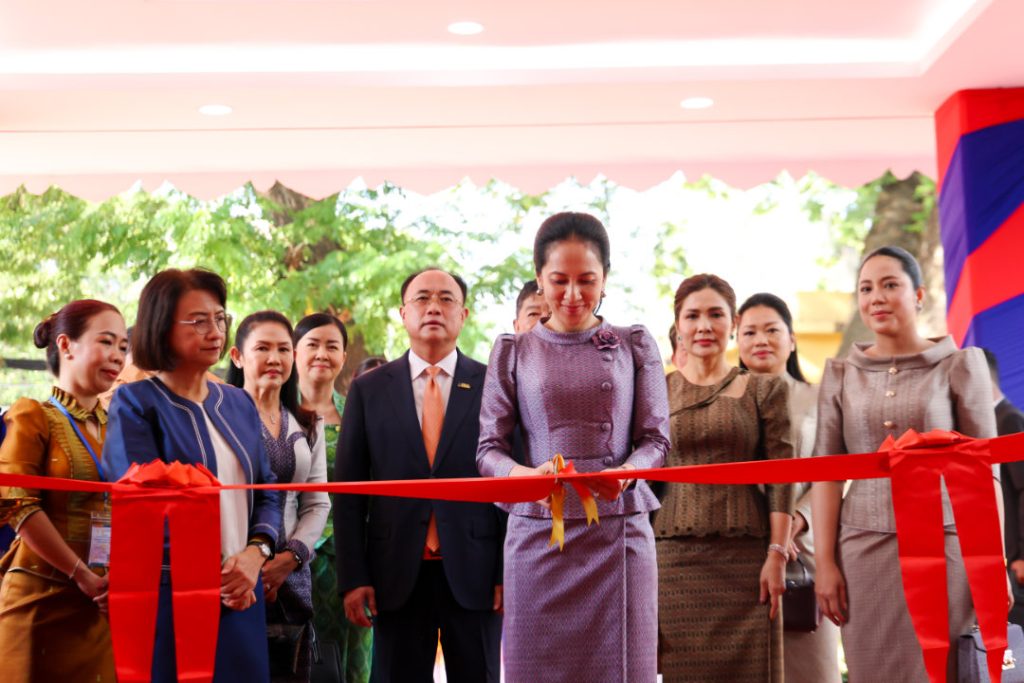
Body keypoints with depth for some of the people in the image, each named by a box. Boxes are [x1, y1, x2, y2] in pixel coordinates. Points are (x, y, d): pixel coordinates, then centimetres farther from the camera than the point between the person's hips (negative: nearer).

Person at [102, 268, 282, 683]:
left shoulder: (239, 404, 12)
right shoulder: (135, 403, -4)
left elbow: (267, 492, 11)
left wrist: (256, 553, -8)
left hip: (241, 596, 5)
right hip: (168, 595, -5)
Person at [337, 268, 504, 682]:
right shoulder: (368, 390, 6)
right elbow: (349, 491, 4)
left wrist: (509, 572, -3)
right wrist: (352, 577, -2)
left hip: (474, 573, -1)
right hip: (396, 574, 1)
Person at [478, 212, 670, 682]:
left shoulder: (634, 345, 9)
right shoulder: (513, 352, 9)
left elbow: (656, 438, 5)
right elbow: (489, 447, 4)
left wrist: (624, 473, -17)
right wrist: (525, 475, -17)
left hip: (619, 530, 0)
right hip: (538, 532, 0)